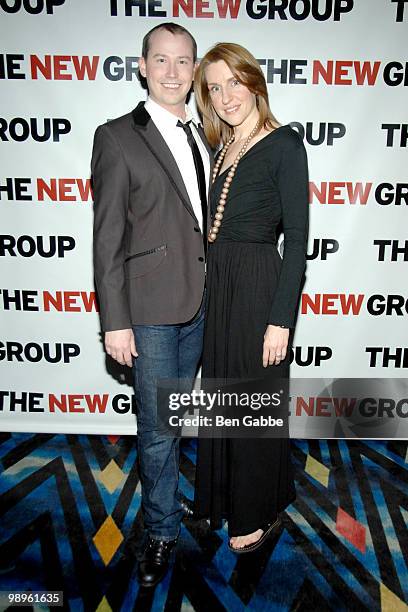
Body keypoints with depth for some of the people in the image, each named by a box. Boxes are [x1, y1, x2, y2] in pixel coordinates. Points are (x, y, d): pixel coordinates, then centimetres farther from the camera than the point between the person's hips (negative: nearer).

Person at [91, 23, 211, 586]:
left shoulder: (205, 137, 12)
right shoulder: (117, 137, -5)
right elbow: (108, 238, -9)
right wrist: (115, 321, -13)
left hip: (200, 303, 6)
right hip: (150, 306, -5)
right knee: (158, 427, 4)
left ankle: (161, 494, 46)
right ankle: (161, 530, 27)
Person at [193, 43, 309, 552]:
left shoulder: (284, 144, -9)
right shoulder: (224, 149, 13)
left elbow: (297, 239, -13)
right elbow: (220, 227, 13)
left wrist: (281, 320, -18)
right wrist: (212, 290, 9)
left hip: (260, 287, -7)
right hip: (218, 285, 8)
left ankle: (261, 513, 31)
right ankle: (225, 497, 41)